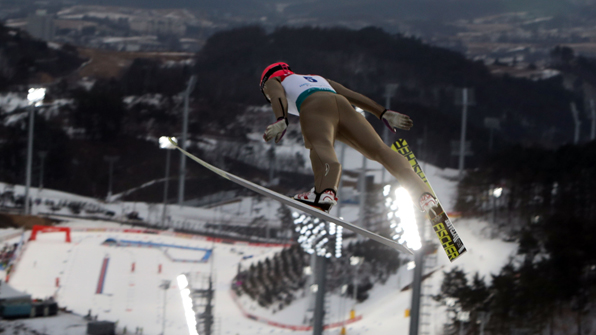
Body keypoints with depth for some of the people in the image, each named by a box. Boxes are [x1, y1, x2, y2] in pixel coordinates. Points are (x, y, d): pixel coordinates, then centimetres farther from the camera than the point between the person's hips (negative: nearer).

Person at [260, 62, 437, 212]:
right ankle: (422, 191, -21)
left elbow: (278, 98, 7)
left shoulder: (272, 81, 31)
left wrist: (281, 121, -12)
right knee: (378, 149, -2)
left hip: (314, 106, -5)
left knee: (320, 145, -31)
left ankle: (325, 191, -60)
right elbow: (353, 95, 35)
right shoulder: (318, 78, 46)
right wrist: (383, 113, 29)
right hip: (343, 105, 5)